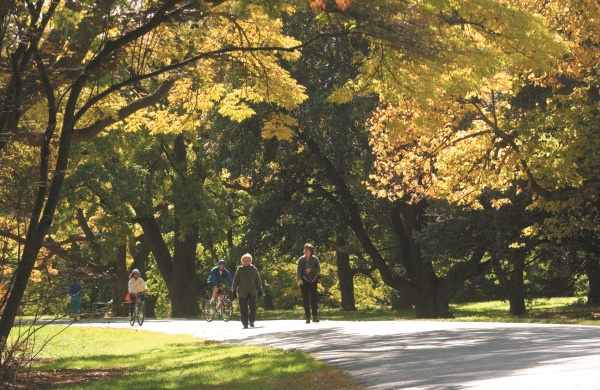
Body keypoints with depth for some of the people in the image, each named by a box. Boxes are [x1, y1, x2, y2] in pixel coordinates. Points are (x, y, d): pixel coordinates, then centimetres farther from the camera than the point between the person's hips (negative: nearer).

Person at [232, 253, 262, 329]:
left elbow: (258, 280, 9)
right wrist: (234, 291, -3)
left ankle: (252, 321, 11)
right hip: (242, 293, -1)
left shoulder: (254, 269, 5)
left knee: (253, 307, -6)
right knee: (243, 308, -1)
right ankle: (245, 324, 5)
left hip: (252, 292, 1)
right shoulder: (239, 269, 1)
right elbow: (235, 280, 1)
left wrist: (259, 290, 6)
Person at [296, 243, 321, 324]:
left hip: (313, 280, 0)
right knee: (305, 299, -1)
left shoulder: (315, 259, -1)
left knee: (313, 298, -5)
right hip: (304, 281, 0)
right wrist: (299, 279, -25)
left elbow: (318, 270, 0)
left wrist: (311, 269, -17)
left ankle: (315, 317, -3)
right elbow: (298, 270, -8)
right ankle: (307, 318, 2)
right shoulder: (301, 259, -2)